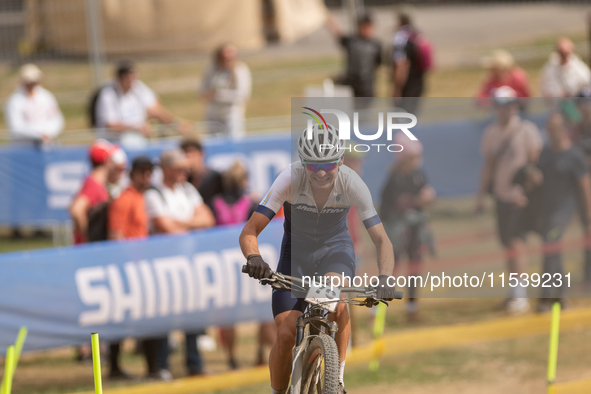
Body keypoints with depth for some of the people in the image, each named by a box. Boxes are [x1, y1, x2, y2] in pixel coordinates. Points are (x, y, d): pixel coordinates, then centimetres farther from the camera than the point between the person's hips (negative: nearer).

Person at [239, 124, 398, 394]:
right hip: (296, 251, 0)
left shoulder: (352, 184, -25)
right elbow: (249, 232, -27)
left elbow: (381, 240, -24)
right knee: (286, 334, -14)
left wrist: (384, 278, -43)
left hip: (335, 249, 0)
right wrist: (254, 258, -49)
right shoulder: (290, 179, -27)